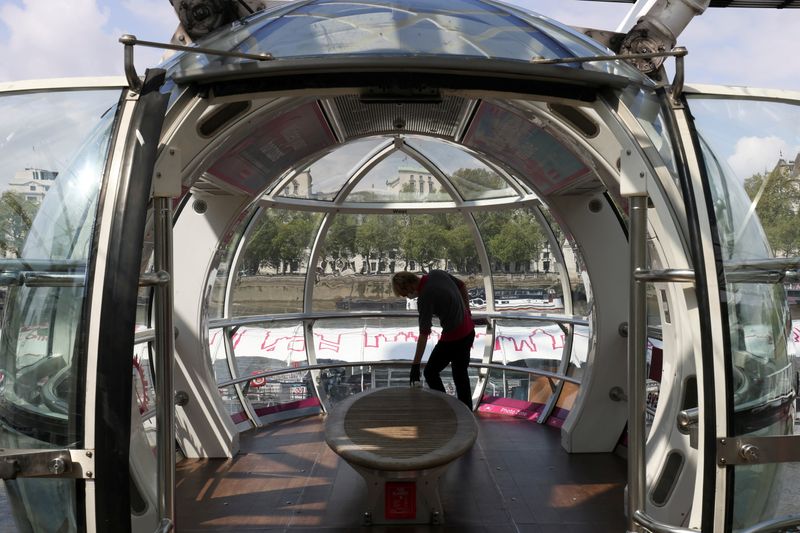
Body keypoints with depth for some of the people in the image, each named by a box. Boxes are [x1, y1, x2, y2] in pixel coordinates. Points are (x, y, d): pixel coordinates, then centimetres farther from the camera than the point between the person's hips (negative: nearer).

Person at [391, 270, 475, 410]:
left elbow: (424, 334, -24)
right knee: (460, 374, 19)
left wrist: (415, 365, -20)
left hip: (453, 338, -8)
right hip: (469, 331, 9)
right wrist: (467, 311, 21)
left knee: (431, 372, 8)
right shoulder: (437, 273, -2)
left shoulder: (424, 298, -23)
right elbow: (462, 286, 12)